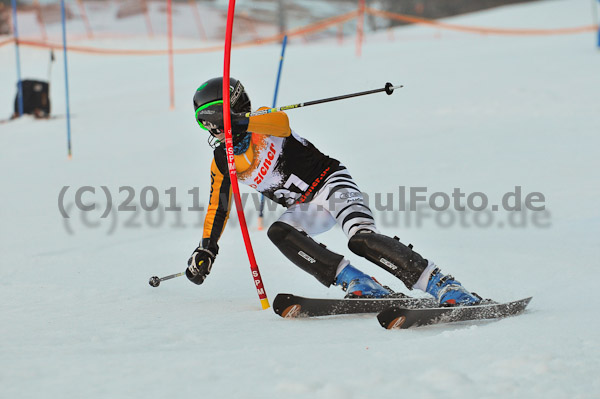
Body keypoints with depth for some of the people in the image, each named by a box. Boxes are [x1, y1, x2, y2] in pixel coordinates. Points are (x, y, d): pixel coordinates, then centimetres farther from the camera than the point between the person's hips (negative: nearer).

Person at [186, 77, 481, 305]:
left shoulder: (263, 123, -7)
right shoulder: (221, 163, 11)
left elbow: (281, 123, -31)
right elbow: (218, 208, 21)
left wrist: (242, 123, -47)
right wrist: (205, 250, 14)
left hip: (329, 183, -6)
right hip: (305, 209, 6)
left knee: (361, 238, -31)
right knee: (278, 232, -27)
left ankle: (443, 286, -36)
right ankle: (361, 286, -34)